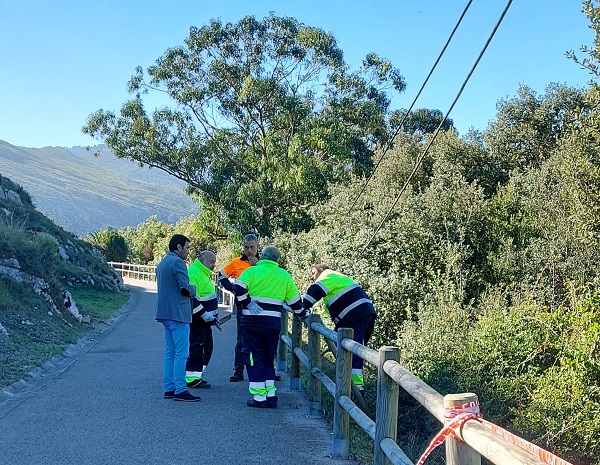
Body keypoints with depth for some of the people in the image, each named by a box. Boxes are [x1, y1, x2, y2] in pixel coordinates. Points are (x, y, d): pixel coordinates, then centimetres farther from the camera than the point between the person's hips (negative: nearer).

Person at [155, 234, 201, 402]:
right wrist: (194, 289, 2)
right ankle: (180, 390, -7)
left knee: (170, 352, 12)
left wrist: (189, 290, 16)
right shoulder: (177, 262, -13)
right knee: (181, 353, -7)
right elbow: (186, 288, -19)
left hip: (165, 313, 10)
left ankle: (169, 388, 16)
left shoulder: (162, 263, 19)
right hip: (177, 313, -10)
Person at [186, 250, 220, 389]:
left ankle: (196, 376, 23)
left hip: (204, 320, 11)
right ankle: (192, 379, 0)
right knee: (196, 349, -7)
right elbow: (191, 299, -25)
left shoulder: (203, 273, 17)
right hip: (196, 320, -11)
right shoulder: (193, 274, -18)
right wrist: (205, 315, -22)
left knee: (206, 348, 15)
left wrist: (213, 313, 18)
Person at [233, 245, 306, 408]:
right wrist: (302, 315, 31)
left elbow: (238, 288, -15)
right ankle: (271, 395, 10)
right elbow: (295, 300, 17)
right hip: (273, 323, 3)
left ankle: (259, 397, 2)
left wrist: (248, 303, -6)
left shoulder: (252, 271, 0)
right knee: (269, 358, 15)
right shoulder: (284, 276, 10)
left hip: (252, 322, -3)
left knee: (255, 358, 3)